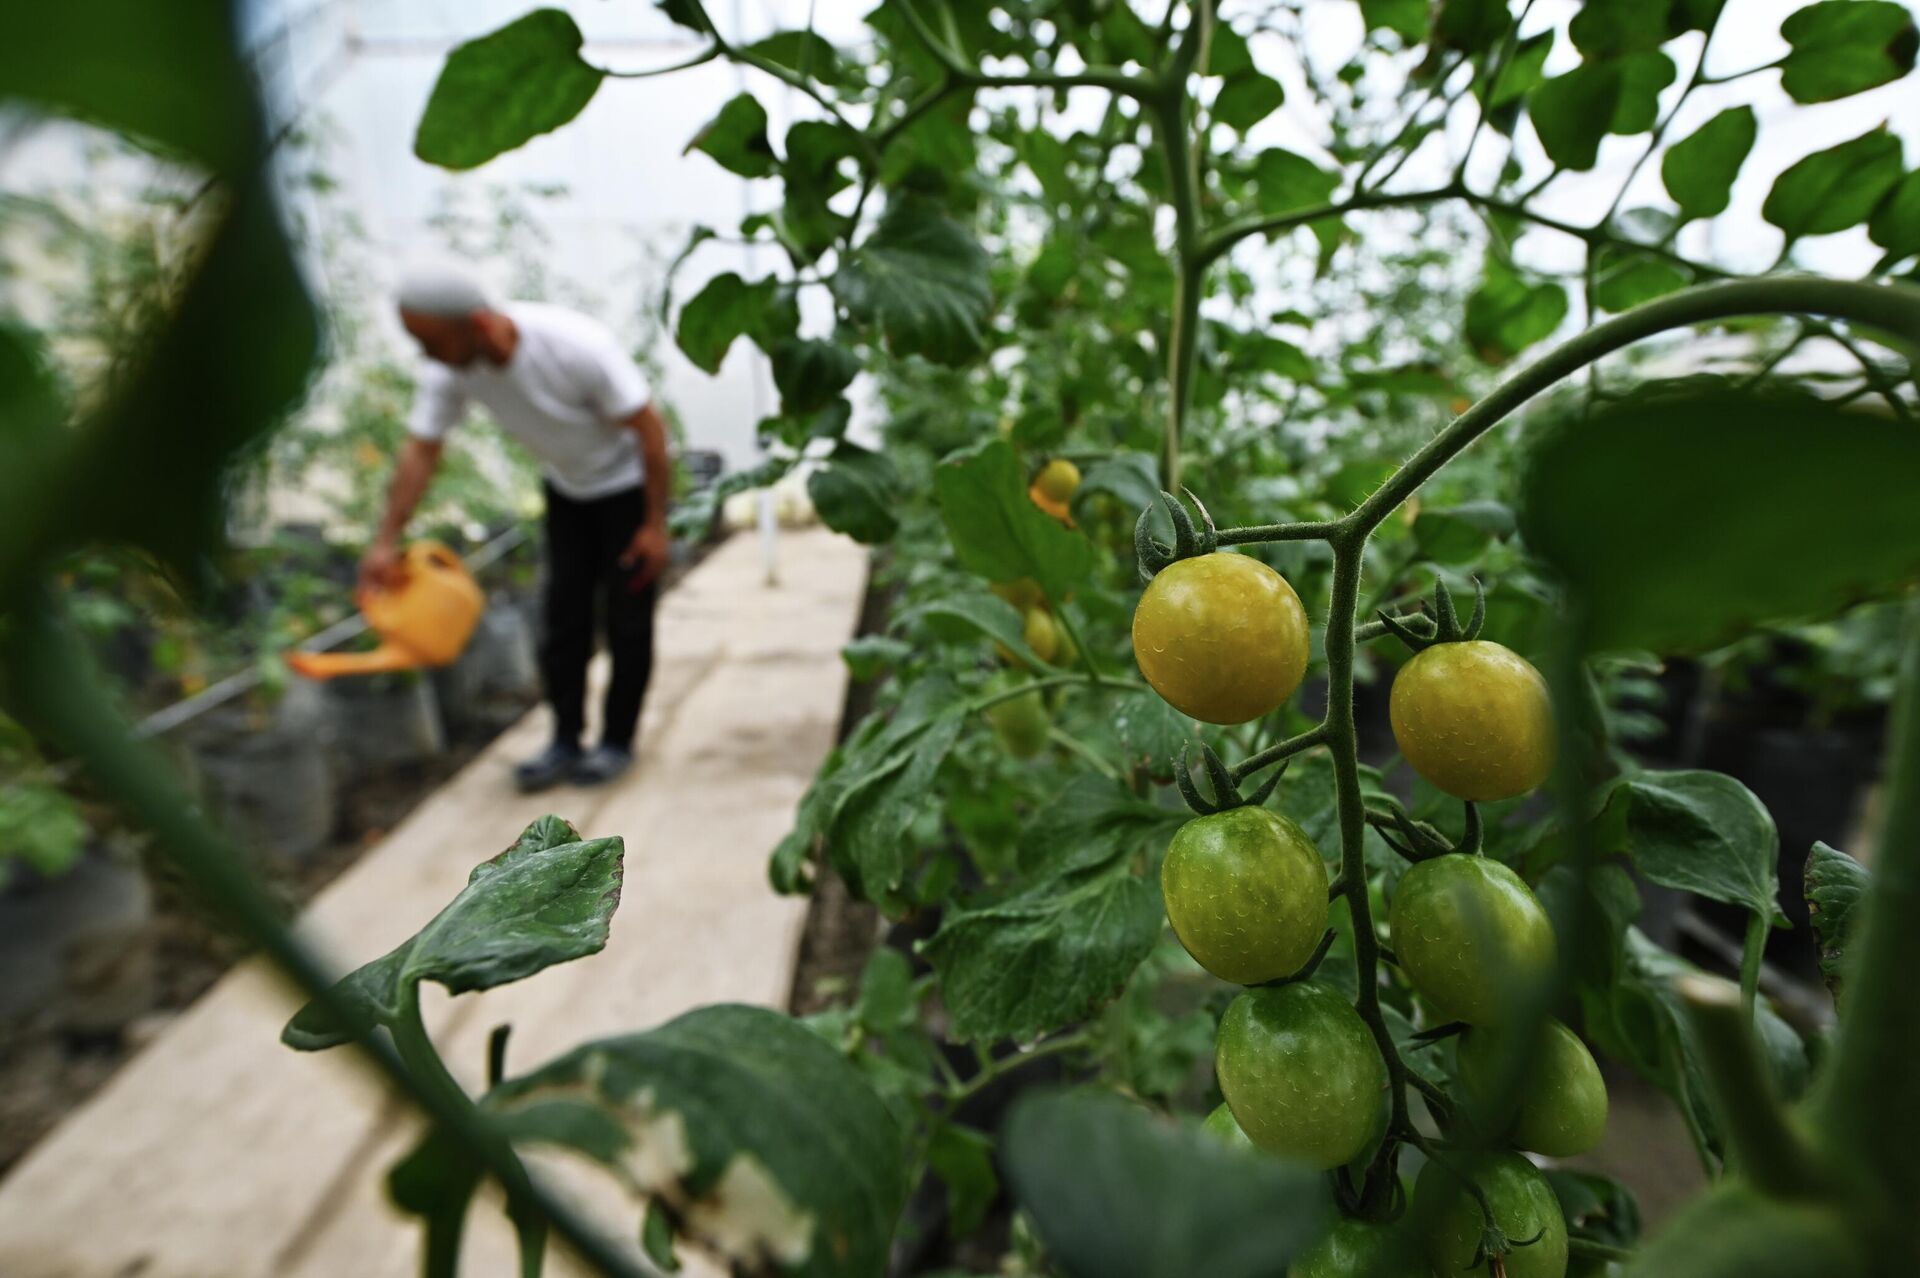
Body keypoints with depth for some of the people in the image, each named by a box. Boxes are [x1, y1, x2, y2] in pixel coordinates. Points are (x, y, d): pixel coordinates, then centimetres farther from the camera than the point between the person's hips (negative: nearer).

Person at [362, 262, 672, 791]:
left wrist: (655, 524, -22)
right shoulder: (450, 370, -17)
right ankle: (565, 742, 13)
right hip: (565, 489, 5)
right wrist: (386, 542, -15)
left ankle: (617, 742, 11)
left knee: (627, 618, -2)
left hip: (627, 484, -5)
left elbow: (650, 428, -25)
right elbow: (420, 450, -10)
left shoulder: (578, 346, -33)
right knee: (562, 614, 3)